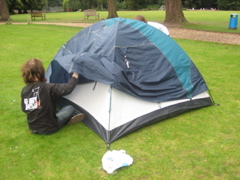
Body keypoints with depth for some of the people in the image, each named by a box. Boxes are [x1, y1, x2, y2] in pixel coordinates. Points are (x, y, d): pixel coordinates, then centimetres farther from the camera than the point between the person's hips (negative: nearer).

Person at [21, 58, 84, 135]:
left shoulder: (24, 90, -3)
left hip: (32, 128, 6)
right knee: (70, 108, 5)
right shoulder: (48, 88, -23)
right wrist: (74, 77, -7)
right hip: (48, 129, -6)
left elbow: (24, 109, 8)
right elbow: (67, 88, -25)